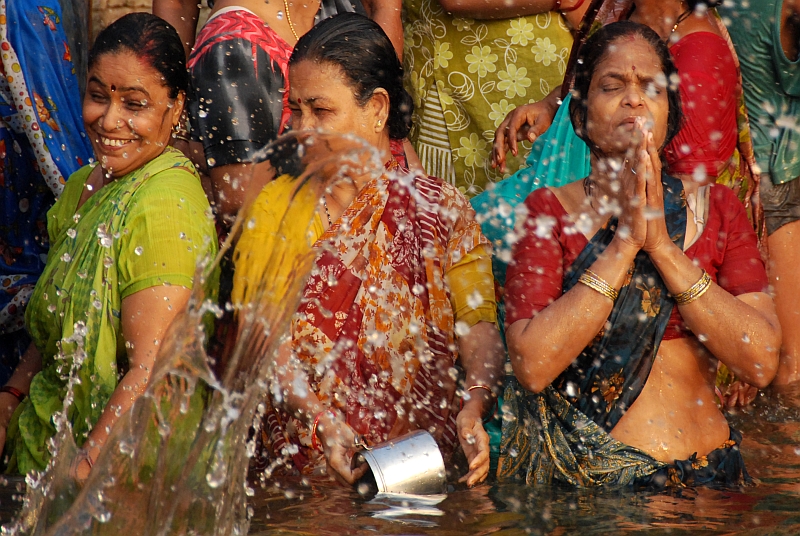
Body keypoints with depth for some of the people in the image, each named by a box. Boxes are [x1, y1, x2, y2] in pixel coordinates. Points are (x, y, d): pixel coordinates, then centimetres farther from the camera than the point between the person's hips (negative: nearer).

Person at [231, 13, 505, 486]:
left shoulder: (443, 210, 8)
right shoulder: (276, 207, 11)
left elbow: (479, 326, -3)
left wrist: (475, 404, -24)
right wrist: (319, 417, -18)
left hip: (424, 461, -1)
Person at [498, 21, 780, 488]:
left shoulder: (718, 208, 3)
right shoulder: (547, 211, -2)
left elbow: (761, 362, -10)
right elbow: (532, 365, -16)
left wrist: (661, 243, -15)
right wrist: (624, 243, -18)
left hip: (703, 469, 2)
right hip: (576, 471, -2)